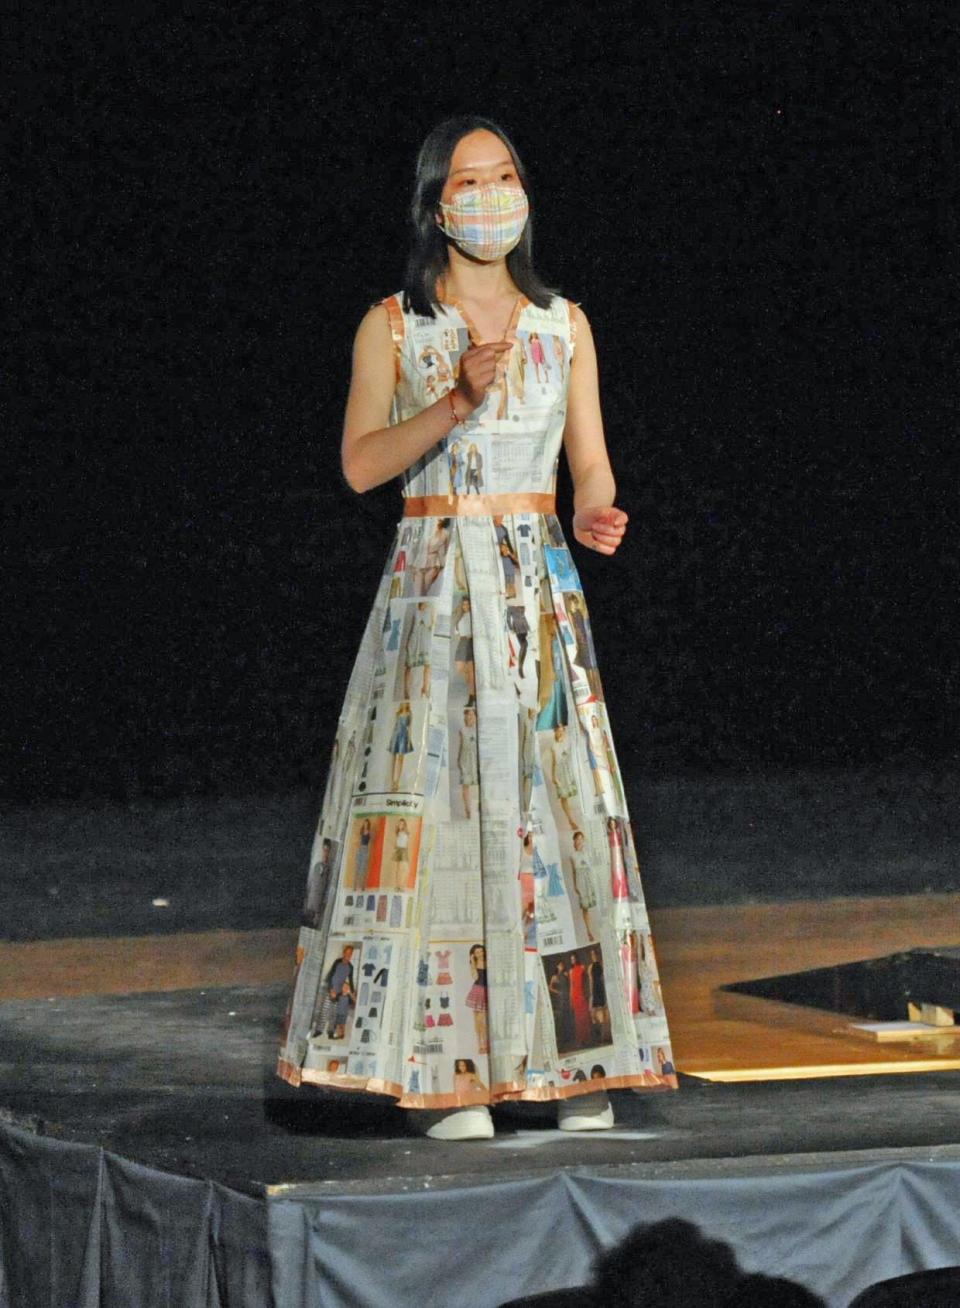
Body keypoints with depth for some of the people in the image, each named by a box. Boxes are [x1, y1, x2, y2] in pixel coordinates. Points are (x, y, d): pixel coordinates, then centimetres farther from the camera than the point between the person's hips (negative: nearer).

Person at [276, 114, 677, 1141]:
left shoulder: (562, 323, 11)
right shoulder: (391, 326, 4)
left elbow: (590, 463, 12)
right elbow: (360, 464, -5)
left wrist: (598, 517, -10)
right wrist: (458, 400, -17)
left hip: (540, 587, 2)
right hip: (434, 584, -2)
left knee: (552, 808, -3)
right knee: (438, 811, -7)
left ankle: (574, 1066, 1)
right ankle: (442, 1071, -4)